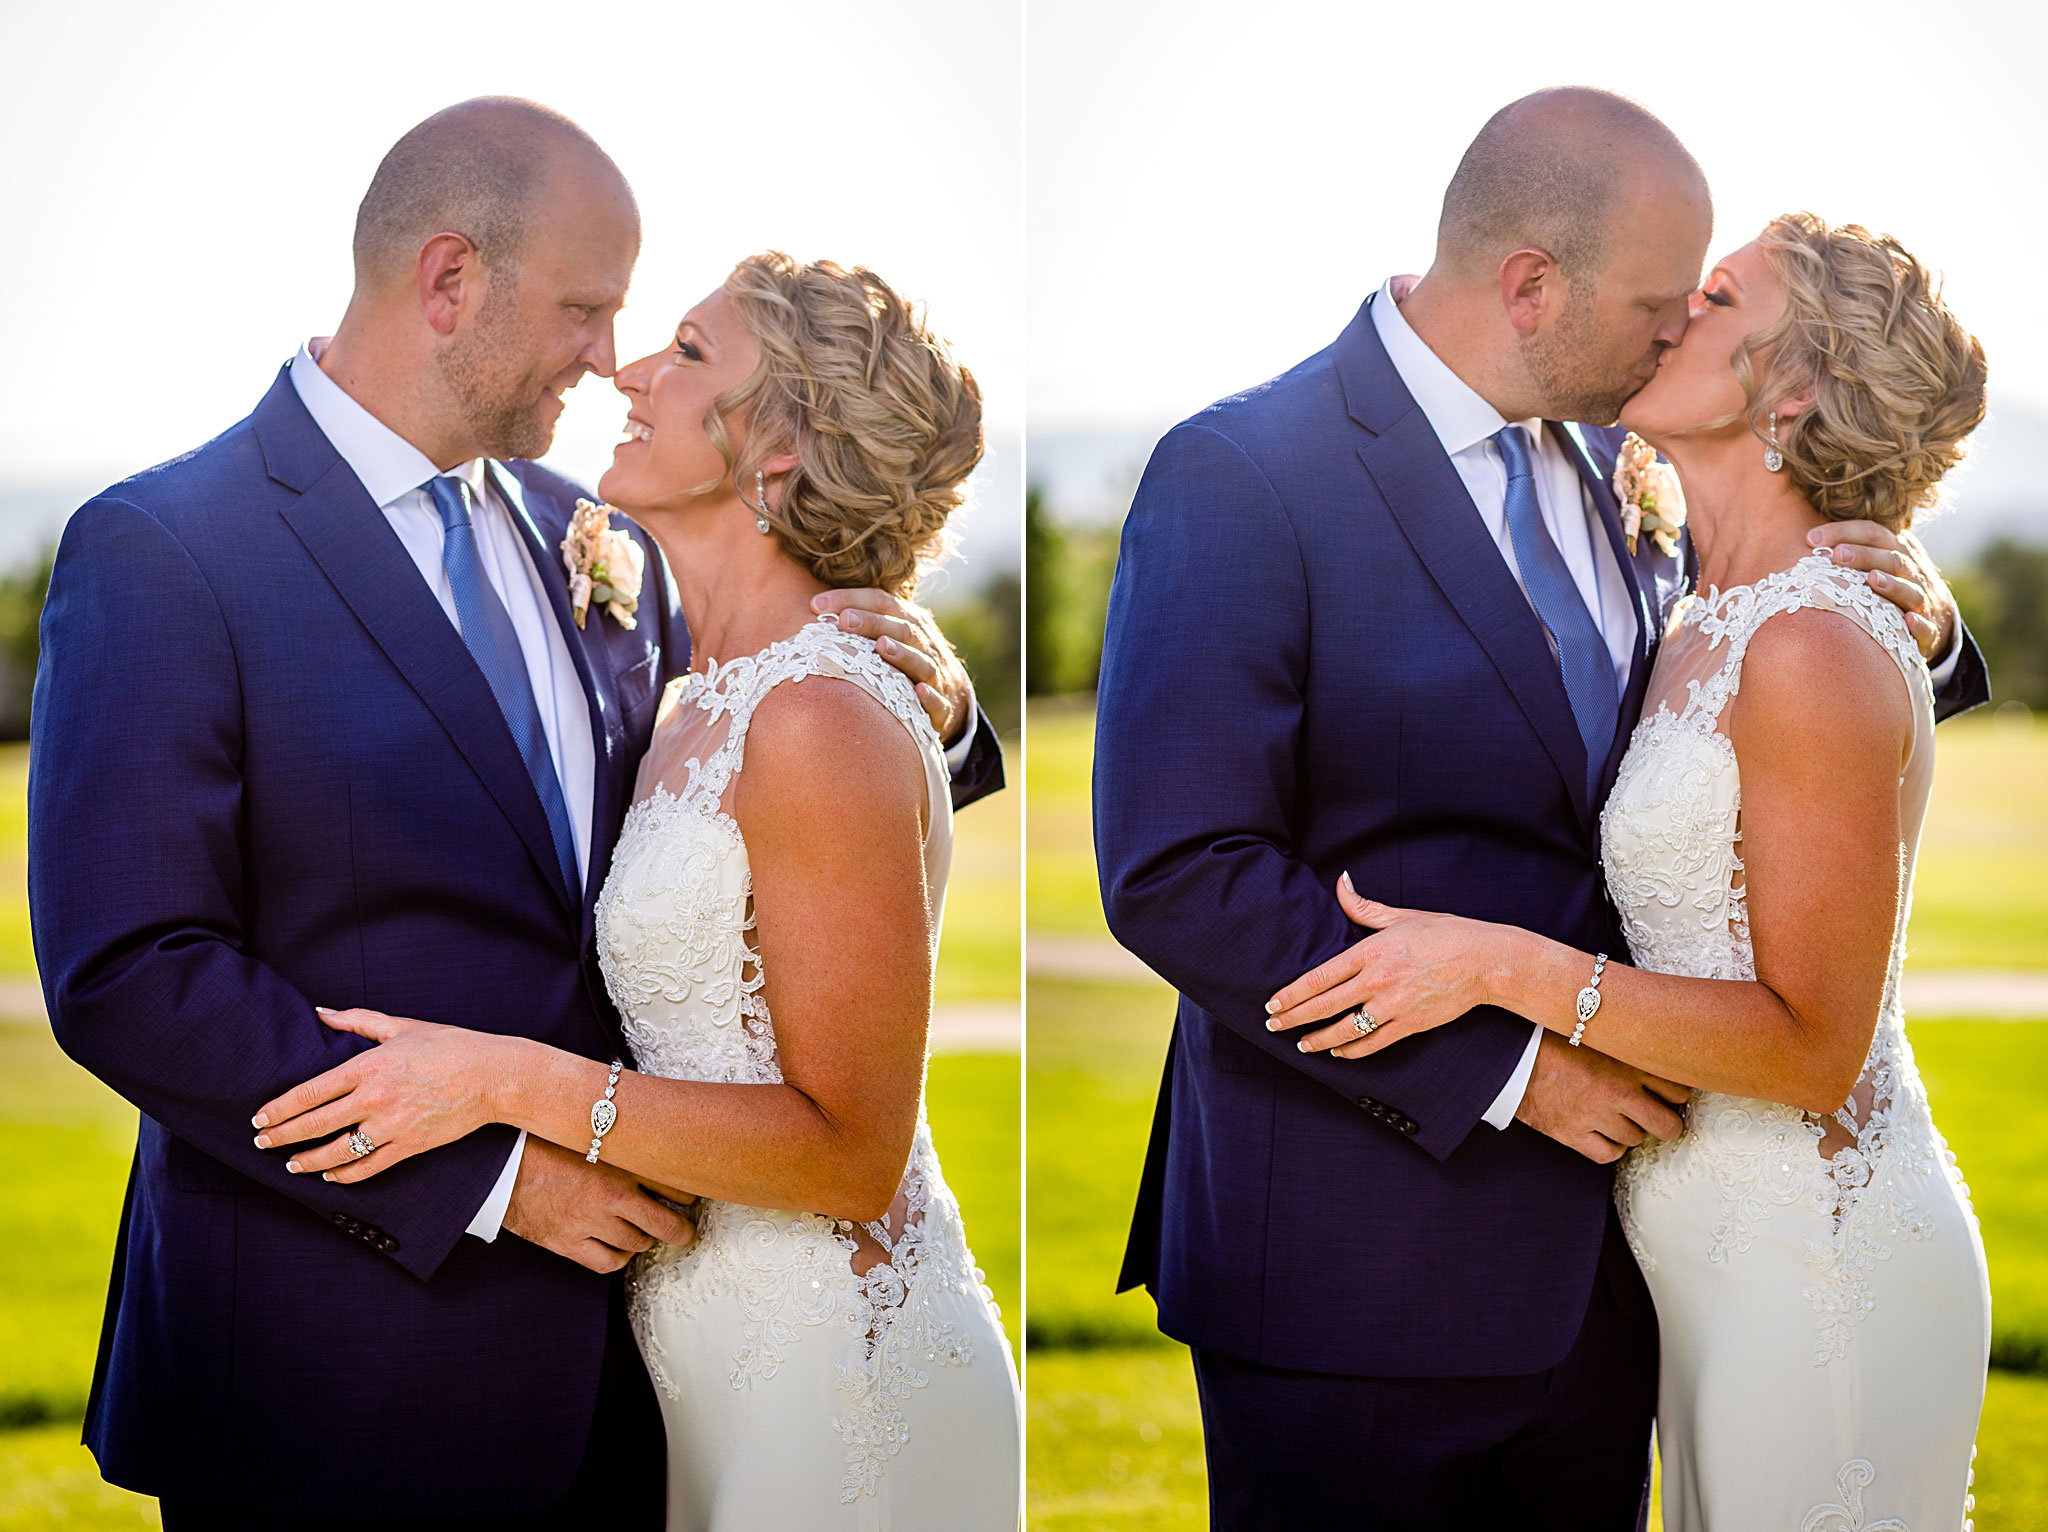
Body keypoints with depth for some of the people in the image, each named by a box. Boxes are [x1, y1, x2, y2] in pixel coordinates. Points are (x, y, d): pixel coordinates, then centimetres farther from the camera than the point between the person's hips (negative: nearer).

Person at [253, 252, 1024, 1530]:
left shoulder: (824, 724, -20)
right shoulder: (704, 709, 9)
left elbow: (849, 1155, -21)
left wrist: (508, 1081, -22)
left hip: (839, 1377, -9)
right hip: (717, 1359, 9)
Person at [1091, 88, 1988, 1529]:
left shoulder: (1598, 473, 8)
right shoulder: (1240, 478, -15)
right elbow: (1177, 876, -20)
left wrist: (1910, 632, -2)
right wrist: (1503, 1069, -20)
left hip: (1589, 1256, 7)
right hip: (1358, 1268, -7)